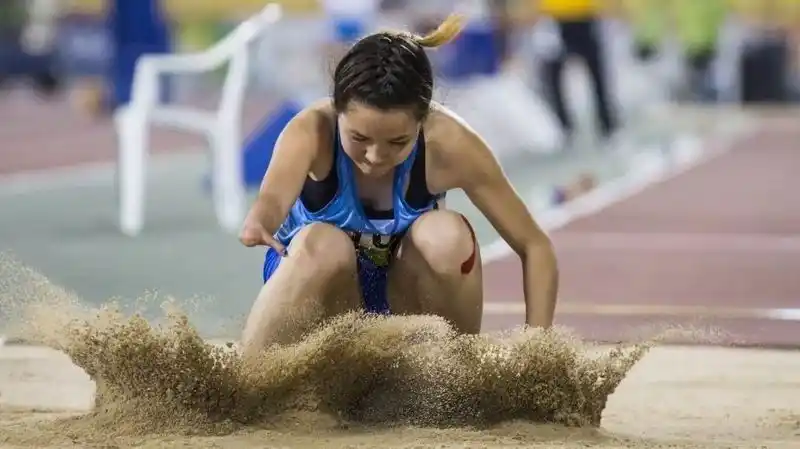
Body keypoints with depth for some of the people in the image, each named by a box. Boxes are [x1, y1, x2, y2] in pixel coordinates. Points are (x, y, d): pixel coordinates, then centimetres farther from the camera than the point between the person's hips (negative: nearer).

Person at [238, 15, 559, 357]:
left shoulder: (449, 144, -26)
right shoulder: (312, 131, -30)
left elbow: (536, 247, -18)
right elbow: (274, 198, -52)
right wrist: (260, 221, -76)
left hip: (405, 294, 2)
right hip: (314, 279, -2)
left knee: (446, 235, -31)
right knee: (324, 244, -36)